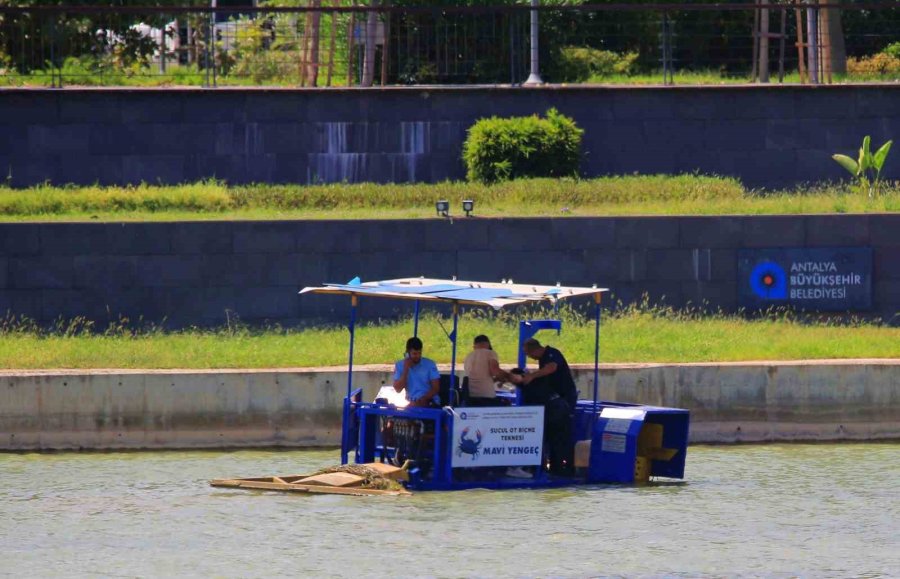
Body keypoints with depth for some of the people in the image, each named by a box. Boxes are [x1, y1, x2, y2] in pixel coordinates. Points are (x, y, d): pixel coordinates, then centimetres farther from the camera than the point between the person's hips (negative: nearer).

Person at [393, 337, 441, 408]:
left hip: (429, 402, -1)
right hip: (411, 402, 1)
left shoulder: (430, 364, 2)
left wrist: (423, 399, -19)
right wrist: (406, 369, -9)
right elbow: (398, 389, -3)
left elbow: (436, 388, -2)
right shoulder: (399, 365, 5)